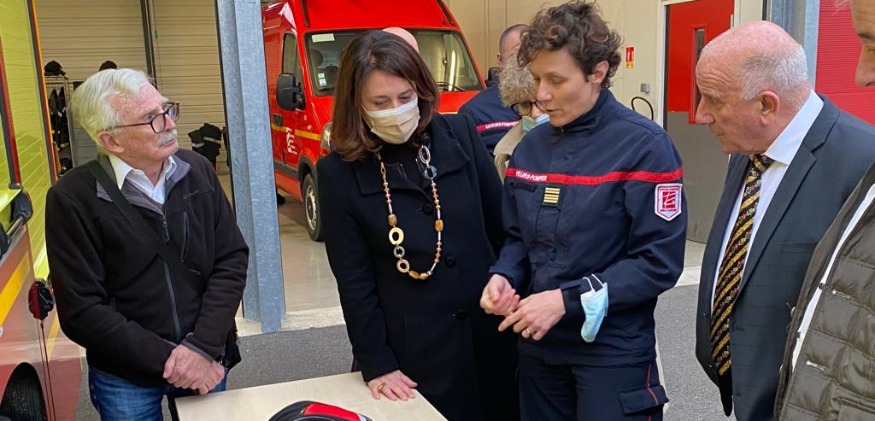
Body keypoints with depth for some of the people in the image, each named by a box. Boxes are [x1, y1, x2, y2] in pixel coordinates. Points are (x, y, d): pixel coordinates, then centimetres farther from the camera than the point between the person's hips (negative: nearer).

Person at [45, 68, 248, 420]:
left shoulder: (198, 171, -5)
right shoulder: (73, 198, -15)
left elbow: (232, 260, -4)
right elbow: (82, 310, -14)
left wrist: (202, 347, -14)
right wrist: (167, 359, -17)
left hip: (205, 364, 3)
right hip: (125, 378, -3)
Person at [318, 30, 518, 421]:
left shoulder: (460, 135, -4)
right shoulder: (339, 171, -8)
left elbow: (503, 227, 3)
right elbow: (354, 280, -5)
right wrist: (376, 362, -5)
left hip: (489, 334, 2)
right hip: (412, 351, -2)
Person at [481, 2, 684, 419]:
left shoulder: (644, 146, -13)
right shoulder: (530, 146, 5)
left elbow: (660, 262, -17)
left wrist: (568, 300, -21)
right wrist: (503, 276, -9)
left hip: (613, 350, -5)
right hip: (537, 342, 6)